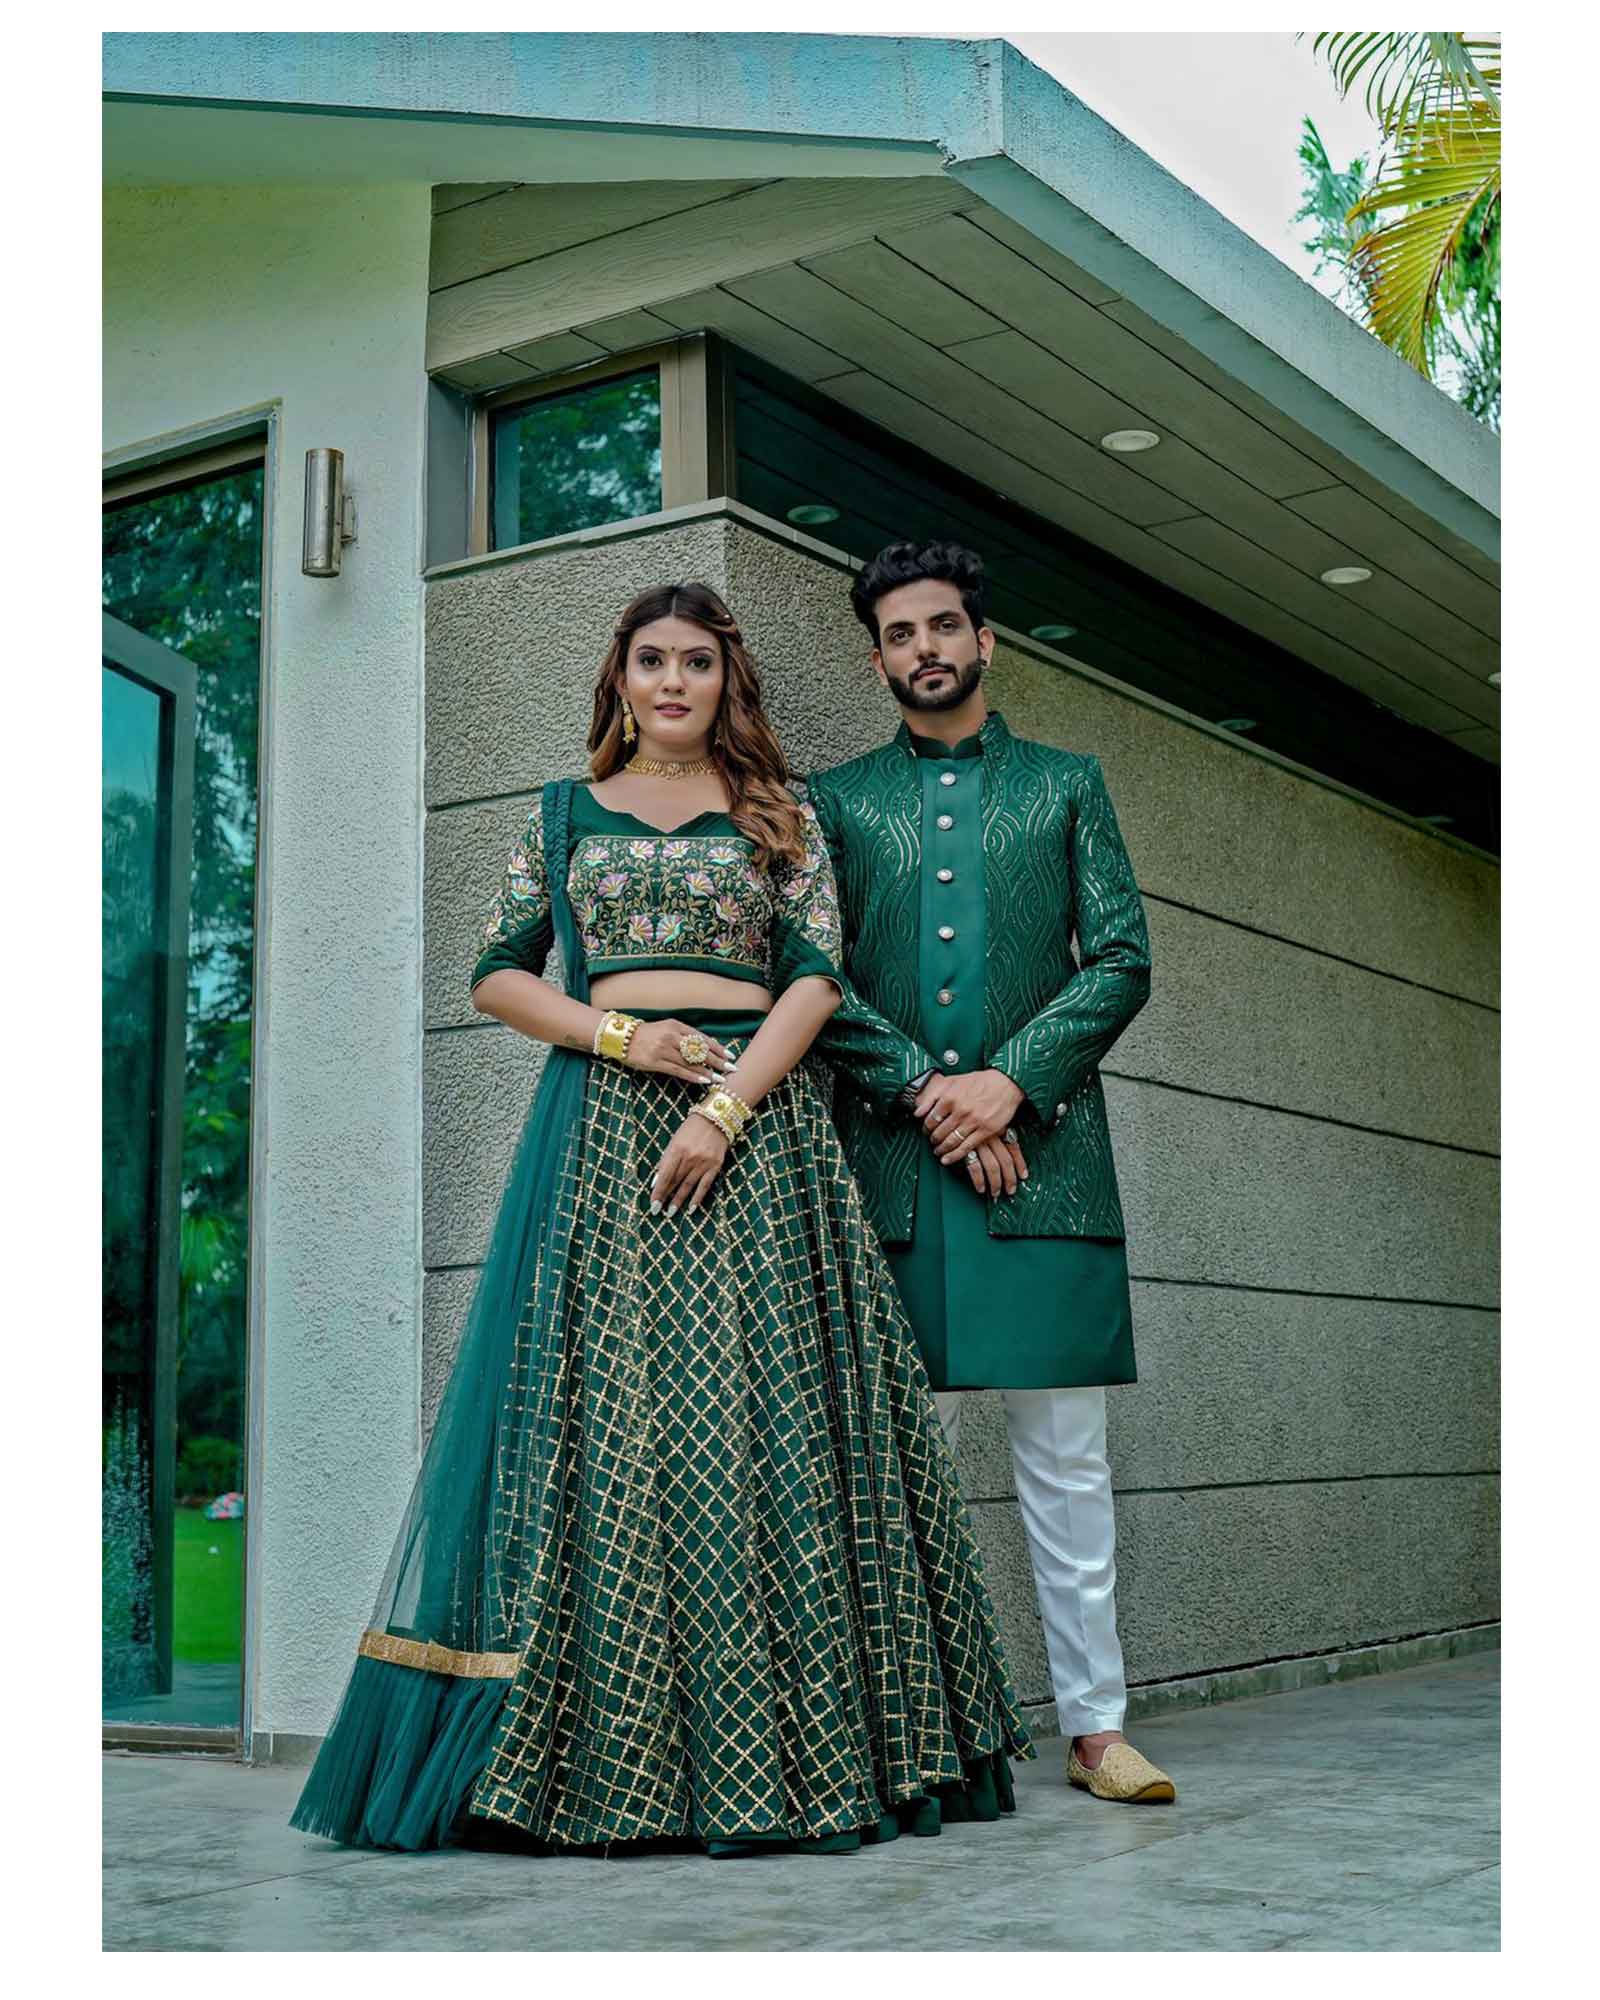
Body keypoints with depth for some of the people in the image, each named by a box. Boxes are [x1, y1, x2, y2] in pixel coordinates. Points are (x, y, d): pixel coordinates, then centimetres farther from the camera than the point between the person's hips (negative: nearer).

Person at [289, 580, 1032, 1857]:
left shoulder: (779, 817, 12)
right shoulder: (562, 814, 16)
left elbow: (818, 976, 1)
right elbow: (498, 975, 10)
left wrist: (725, 1107, -12)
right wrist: (622, 1037, -6)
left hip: (755, 1117, -1)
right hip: (604, 1126, 1)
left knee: (754, 1410, -6)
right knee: (598, 1409, -5)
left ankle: (767, 1748, -1)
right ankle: (583, 1752, 0)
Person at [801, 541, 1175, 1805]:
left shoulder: (1067, 785, 15)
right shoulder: (835, 799, 14)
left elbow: (1123, 959, 5)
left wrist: (1009, 1082, -8)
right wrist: (925, 1093, -8)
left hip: (1042, 1152, 0)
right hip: (893, 1164, 1)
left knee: (1065, 1452, 0)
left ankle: (1095, 1722, 7)